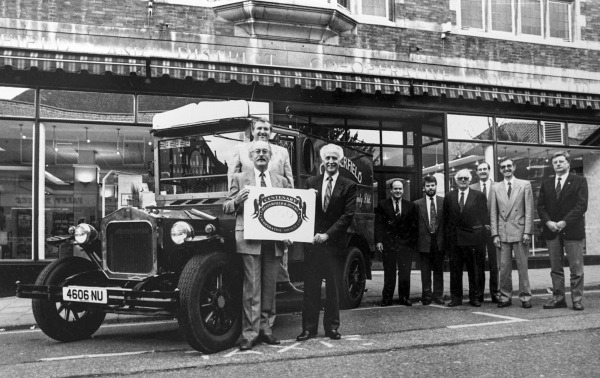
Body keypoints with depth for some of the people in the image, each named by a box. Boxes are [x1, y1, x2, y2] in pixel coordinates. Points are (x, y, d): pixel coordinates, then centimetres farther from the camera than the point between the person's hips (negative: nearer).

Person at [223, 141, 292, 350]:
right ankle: (250, 333, -1)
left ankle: (264, 328, 19)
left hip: (274, 241, 3)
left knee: (269, 287, 8)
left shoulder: (282, 181, 16)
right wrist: (237, 200, -16)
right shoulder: (240, 179, 9)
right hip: (249, 240, -3)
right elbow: (226, 207, 6)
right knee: (252, 288, -5)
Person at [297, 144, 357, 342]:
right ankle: (309, 327, 8)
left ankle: (332, 327, 16)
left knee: (333, 287, 6)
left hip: (335, 243, -1)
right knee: (311, 287, 3)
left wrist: (328, 234, -13)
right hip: (312, 242, 2)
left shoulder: (349, 186, 1)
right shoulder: (311, 183, 8)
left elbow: (348, 216, -6)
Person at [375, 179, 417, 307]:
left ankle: (404, 297, 11)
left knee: (405, 272, 0)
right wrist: (378, 241, -8)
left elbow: (413, 226, 7)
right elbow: (378, 224, 1)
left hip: (405, 243, 1)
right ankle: (387, 298, 11)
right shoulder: (382, 205, 6)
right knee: (389, 272, 4)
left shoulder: (410, 206, 10)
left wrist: (413, 241, -1)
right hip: (388, 243, -1)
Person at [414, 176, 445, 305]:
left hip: (439, 241, 1)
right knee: (425, 271, 4)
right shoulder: (417, 204, 2)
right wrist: (415, 241, -3)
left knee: (439, 269, 7)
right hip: (424, 241, -1)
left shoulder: (444, 202, 4)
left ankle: (438, 295, 14)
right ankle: (427, 295, 11)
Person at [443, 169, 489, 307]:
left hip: (472, 237, -2)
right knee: (455, 270, 4)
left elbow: (484, 216, 2)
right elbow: (446, 218, 11)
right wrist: (448, 235, 6)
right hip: (454, 238, 2)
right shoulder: (449, 197, 9)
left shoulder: (479, 196, 3)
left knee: (473, 270, 5)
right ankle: (456, 298, 11)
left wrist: (482, 233, -4)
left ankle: (474, 297, 14)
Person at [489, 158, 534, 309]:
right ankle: (505, 297, 11)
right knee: (504, 268, 3)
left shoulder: (525, 185, 5)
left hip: (520, 231, -2)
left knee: (522, 266, 1)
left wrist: (527, 232, -7)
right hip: (503, 233, 2)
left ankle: (525, 297, 9)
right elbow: (493, 213, 9)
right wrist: (495, 234, 1)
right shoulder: (496, 188, 11)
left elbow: (529, 210, 1)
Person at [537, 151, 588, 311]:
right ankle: (558, 298, 10)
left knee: (576, 268, -2)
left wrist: (564, 222, -14)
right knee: (555, 268, 6)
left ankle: (577, 299, 3)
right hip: (551, 230, 4)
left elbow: (582, 205, -7)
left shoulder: (579, 182, 2)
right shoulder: (546, 184, 14)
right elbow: (540, 206, 9)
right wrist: (548, 222, -8)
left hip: (572, 230, -4)